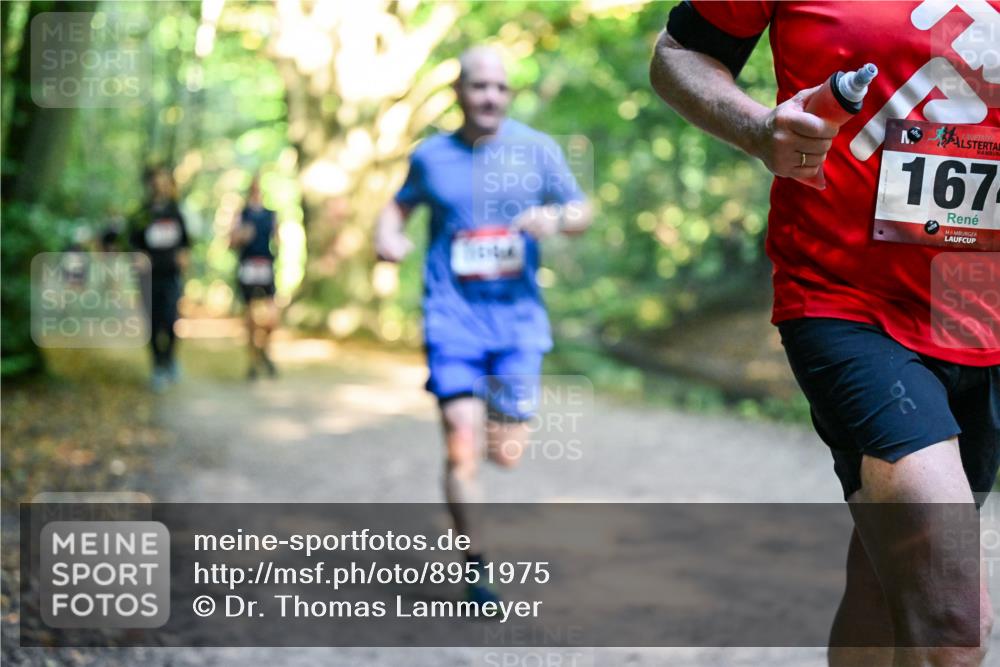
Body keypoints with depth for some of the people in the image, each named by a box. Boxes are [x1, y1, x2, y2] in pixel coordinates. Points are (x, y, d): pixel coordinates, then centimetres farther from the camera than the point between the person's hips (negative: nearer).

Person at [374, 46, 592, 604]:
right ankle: (476, 568, 2)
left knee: (507, 453, 0)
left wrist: (557, 218, -17)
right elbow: (400, 205, 22)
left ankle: (495, 420, 38)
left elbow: (583, 211, 6)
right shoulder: (431, 157, 5)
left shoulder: (537, 149, 3)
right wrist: (388, 236, 0)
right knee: (462, 449, -11)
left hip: (518, 316, 1)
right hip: (453, 318, -1)